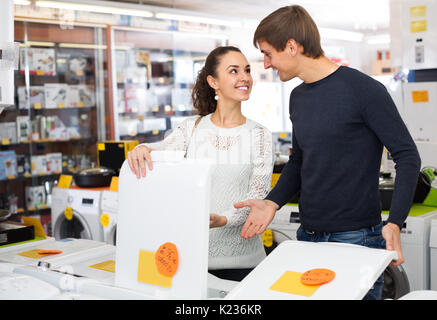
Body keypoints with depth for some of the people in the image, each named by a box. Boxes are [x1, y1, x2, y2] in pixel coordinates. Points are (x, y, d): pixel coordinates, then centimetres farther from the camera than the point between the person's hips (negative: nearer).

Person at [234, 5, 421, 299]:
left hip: (356, 239, -7)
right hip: (307, 236, 7)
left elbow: (407, 156, -12)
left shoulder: (363, 90, -13)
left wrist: (395, 223, -22)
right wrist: (274, 202, 2)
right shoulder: (298, 98, 10)